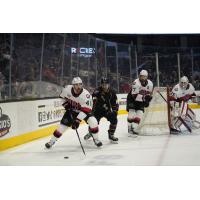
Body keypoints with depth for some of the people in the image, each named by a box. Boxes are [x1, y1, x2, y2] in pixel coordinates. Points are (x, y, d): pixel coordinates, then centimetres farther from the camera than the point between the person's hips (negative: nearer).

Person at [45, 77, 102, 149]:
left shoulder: (86, 95, -33)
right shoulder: (67, 89, -23)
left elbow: (85, 110, -36)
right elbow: (63, 96, 2)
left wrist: (77, 120, -40)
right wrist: (66, 105, -8)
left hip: (83, 110, -2)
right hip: (71, 110, 2)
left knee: (93, 122, -23)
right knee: (63, 124, -4)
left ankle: (95, 139, 1)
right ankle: (52, 140, 16)